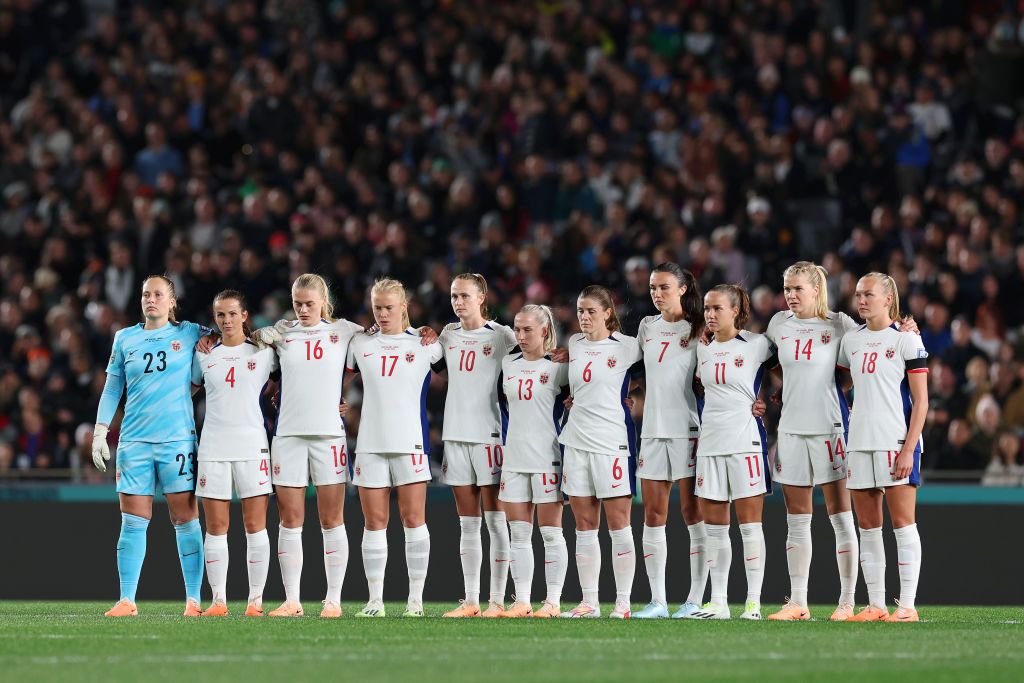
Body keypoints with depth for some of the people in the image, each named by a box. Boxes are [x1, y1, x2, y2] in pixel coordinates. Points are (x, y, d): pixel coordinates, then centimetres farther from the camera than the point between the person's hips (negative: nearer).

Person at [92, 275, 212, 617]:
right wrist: (100, 431, 7)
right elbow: (112, 387, 15)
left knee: (186, 520, -2)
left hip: (177, 439, -2)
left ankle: (193, 599, 2)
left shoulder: (190, 333, 5)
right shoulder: (125, 339, 11)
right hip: (134, 441, 2)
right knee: (133, 522, 0)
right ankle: (127, 600, 3)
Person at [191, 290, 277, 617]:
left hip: (252, 446, -2)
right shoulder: (205, 356, 10)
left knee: (255, 525, -3)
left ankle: (256, 599, 2)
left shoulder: (264, 352, 4)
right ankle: (218, 599, 4)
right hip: (213, 448, 2)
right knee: (216, 527, 0)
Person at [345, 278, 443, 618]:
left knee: (414, 519, -3)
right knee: (374, 522, 2)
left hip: (411, 442, -2)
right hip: (370, 443, 2)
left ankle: (416, 599, 1)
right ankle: (375, 600, 5)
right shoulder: (360, 344, 10)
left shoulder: (424, 344, 5)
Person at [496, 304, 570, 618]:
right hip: (514, 459, 5)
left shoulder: (558, 366, -4)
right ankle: (522, 601, 9)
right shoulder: (508, 364, 10)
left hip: (547, 459, -5)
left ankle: (553, 601, 3)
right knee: (519, 534, 5)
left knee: (550, 532, -1)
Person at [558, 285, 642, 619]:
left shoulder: (626, 347, -4)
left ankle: (623, 602, 1)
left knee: (618, 523, -3)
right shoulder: (574, 345, 11)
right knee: (584, 525, 5)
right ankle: (589, 602, 9)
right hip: (577, 441, 5)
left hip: (613, 441, -5)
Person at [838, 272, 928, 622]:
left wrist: (908, 449, -14)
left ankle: (907, 605, -5)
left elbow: (921, 401, -7)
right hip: (859, 442, 6)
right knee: (867, 525, 5)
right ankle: (876, 605, 10)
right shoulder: (850, 340, 13)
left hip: (896, 444, -6)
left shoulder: (906, 340, -4)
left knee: (902, 521, -6)